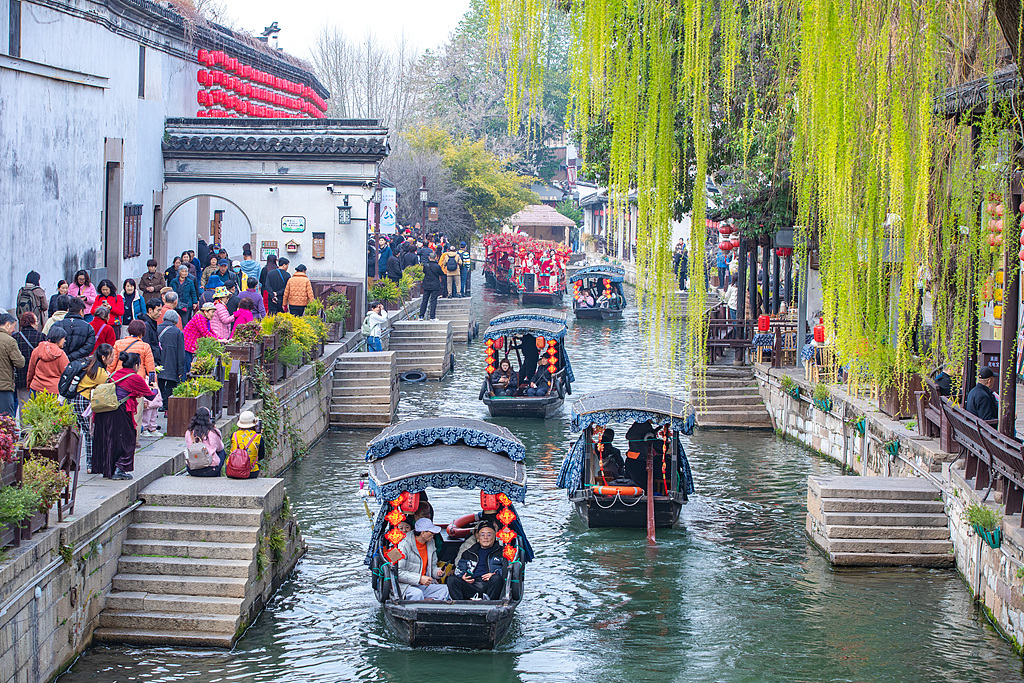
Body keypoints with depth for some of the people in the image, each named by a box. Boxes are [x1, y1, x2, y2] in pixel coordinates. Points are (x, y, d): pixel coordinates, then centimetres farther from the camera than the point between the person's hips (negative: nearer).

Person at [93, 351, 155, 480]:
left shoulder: (114, 374, 17)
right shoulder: (135, 378, -1)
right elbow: (150, 396, 8)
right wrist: (154, 389, 31)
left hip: (103, 411, 7)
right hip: (119, 413, -7)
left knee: (106, 439, 16)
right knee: (126, 440, 6)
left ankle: (107, 470, 20)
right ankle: (119, 469, 0)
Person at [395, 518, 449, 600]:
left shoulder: (430, 543, 10)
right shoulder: (404, 545, -12)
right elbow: (398, 573, -17)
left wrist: (438, 572, -4)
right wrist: (419, 578, -21)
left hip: (426, 585, 6)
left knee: (445, 589, -18)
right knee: (417, 594, -38)